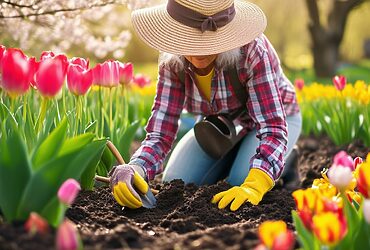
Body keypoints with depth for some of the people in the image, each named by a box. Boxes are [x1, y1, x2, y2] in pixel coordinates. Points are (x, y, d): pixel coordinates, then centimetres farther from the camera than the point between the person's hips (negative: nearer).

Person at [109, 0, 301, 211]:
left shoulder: (252, 50, -37)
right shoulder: (172, 61, -25)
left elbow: (272, 128, -40)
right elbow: (161, 132, -27)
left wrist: (253, 186, -58)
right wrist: (134, 169, -49)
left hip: (275, 117, -3)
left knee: (239, 183, -27)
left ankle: (283, 163, 7)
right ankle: (232, 161, 17)